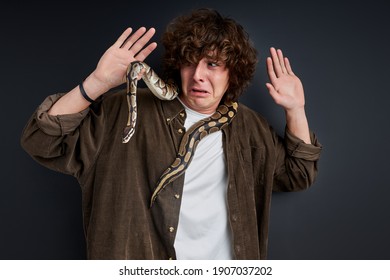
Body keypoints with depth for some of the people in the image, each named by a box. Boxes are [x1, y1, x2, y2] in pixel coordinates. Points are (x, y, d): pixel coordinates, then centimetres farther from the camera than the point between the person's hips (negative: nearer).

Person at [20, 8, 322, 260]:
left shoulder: (248, 125, 2)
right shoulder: (131, 110, -11)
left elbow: (299, 175, 11)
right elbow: (42, 142, -13)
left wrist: (296, 110, -3)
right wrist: (97, 83, -27)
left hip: (225, 256, 3)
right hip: (138, 265, -2)